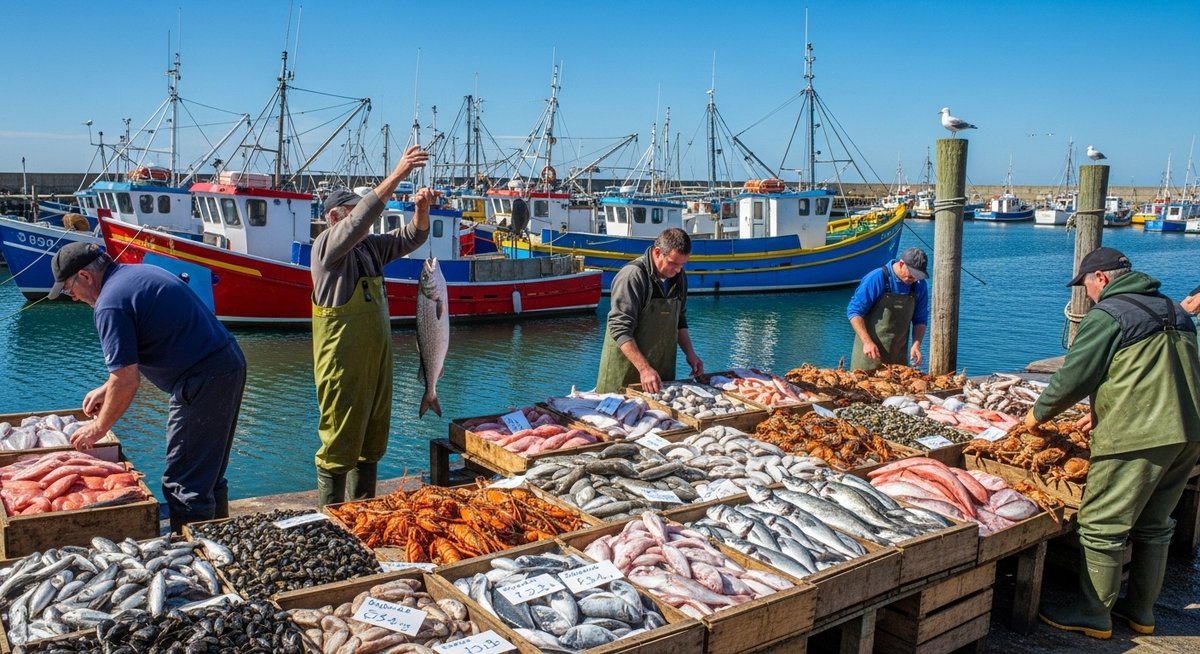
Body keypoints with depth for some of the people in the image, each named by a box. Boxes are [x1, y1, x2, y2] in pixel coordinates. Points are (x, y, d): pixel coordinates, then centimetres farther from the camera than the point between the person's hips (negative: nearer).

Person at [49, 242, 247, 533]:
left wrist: (99, 428, 0)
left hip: (203, 382, -10)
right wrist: (107, 388, 29)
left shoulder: (110, 304, -13)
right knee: (209, 474, 21)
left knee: (185, 485, 0)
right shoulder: (139, 273, 17)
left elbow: (127, 381, -14)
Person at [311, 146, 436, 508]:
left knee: (372, 443, 14)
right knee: (339, 444, -2)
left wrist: (422, 208, -10)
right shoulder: (327, 245, -9)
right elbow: (360, 220, -26)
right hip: (343, 365, -8)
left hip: (377, 361, 8)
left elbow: (412, 236, 11)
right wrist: (396, 175, -30)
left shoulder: (371, 247, 13)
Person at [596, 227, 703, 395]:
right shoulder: (633, 276, -20)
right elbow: (621, 330, -23)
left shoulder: (679, 277, 3)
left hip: (661, 370, 6)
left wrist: (690, 354, 4)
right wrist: (644, 369, -27)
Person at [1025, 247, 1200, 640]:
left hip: (1137, 437, -9)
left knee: (1103, 528, 1)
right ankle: (1141, 609, 29)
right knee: (1154, 525, 19)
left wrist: (1038, 413, 7)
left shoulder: (1107, 315, -8)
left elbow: (1073, 378, -9)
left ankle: (1094, 615, 9)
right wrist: (1105, 412, 28)